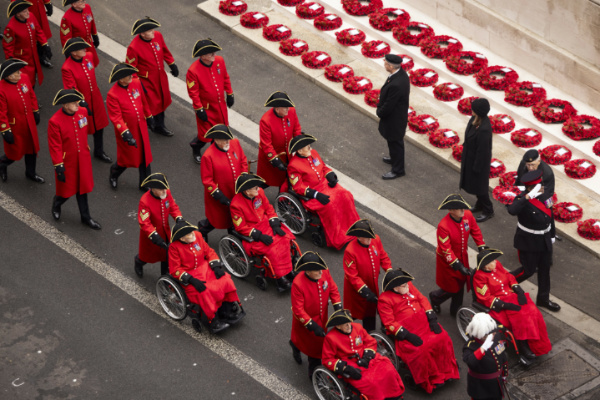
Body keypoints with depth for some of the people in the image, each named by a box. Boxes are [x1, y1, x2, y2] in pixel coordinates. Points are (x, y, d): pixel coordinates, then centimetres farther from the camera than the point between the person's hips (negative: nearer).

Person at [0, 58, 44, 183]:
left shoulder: (24, 77, -11)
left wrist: (36, 112, 14)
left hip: (29, 122, 6)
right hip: (14, 126, -6)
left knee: (32, 148, 20)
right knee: (16, 152, 10)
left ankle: (31, 173, 42)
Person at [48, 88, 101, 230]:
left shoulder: (83, 112, -8)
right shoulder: (55, 121, -25)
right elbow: (55, 147, -19)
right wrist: (58, 167, -17)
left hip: (83, 159, 5)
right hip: (67, 161, -5)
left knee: (82, 187, 17)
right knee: (67, 189, 12)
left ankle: (85, 217, 31)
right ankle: (56, 205, 45)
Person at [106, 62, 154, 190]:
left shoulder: (136, 83, -8)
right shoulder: (112, 95, -26)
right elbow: (116, 117, -25)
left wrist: (149, 116, 21)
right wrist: (126, 134, -32)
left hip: (141, 127, 6)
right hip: (126, 130, -6)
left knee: (144, 156, 15)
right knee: (128, 158, 11)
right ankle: (114, 174, 43)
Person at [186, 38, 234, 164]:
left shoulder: (219, 61, -11)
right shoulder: (193, 71, -29)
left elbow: (225, 78, 6)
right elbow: (193, 93, -20)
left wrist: (229, 94, 11)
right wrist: (199, 110, -16)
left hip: (221, 104, 6)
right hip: (206, 107, -6)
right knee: (206, 134, 6)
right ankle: (196, 149, 39)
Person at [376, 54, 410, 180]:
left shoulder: (395, 84, -39)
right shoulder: (401, 73, -9)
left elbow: (388, 105, -28)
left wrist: (379, 112, -9)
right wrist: (380, 108, 6)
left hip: (394, 119, -9)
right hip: (398, 114, 9)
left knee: (395, 142, 11)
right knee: (393, 141, 30)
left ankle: (398, 170, 28)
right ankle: (395, 159, 52)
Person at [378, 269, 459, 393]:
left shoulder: (409, 286, 9)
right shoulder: (384, 300, -8)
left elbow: (422, 299, 13)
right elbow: (389, 323, -12)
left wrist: (432, 319, 0)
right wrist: (407, 335, -21)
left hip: (424, 322, 6)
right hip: (405, 331, -6)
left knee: (442, 338, -16)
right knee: (420, 350, -28)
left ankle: (447, 371, 3)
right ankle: (433, 380, -7)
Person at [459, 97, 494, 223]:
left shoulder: (483, 129, -37)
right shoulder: (476, 119, -11)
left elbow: (482, 151, -27)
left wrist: (476, 168, -17)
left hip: (478, 160, -9)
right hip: (471, 156, 9)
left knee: (478, 185, 12)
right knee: (472, 182, 27)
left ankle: (488, 211, 33)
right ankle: (480, 204, 49)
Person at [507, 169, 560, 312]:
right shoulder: (523, 199, -27)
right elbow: (512, 210, -51)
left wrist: (552, 234, 16)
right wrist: (528, 196, -52)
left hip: (544, 240, 7)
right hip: (529, 242, -7)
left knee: (545, 269, 18)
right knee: (528, 270, 6)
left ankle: (543, 299, 35)